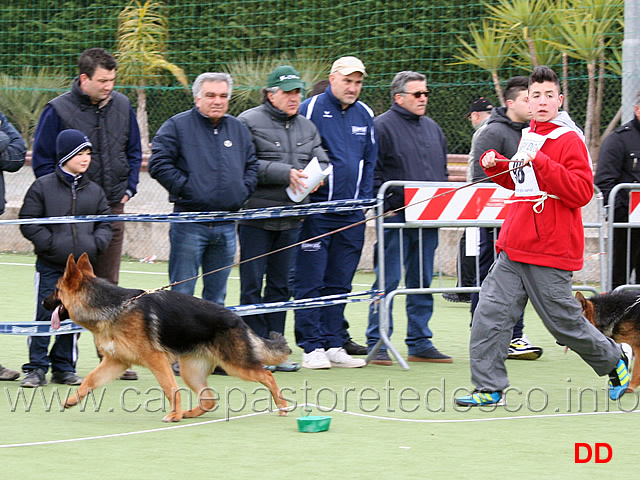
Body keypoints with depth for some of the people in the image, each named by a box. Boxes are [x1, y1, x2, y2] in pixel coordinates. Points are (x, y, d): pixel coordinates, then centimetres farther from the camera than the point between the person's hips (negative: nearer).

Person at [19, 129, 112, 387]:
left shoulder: (94, 191, 11)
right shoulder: (42, 186, -2)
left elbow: (105, 222, 15)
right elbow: (29, 222, -4)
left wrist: (96, 244, -4)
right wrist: (51, 244, -13)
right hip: (50, 266, -4)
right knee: (45, 315, -6)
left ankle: (64, 368, 17)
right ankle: (36, 368, 1)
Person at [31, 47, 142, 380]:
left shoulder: (121, 106, 5)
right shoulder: (58, 111, -9)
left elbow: (134, 151, 18)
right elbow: (42, 162, -4)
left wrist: (128, 188, 7)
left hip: (112, 209, 4)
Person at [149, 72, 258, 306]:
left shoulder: (239, 129, 14)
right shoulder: (177, 126, -2)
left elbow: (252, 165, 20)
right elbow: (159, 164, -8)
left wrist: (243, 190, 3)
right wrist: (185, 188, -14)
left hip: (226, 226, 5)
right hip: (189, 225, -5)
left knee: (217, 296, 12)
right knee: (181, 293, -4)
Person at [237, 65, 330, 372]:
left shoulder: (307, 127, 15)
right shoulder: (249, 122, -4)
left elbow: (322, 162, 11)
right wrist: (285, 174, -19)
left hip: (291, 219, 6)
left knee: (281, 285, 9)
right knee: (252, 285, -3)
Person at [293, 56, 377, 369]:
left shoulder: (365, 115, 12)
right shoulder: (311, 110, -5)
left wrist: (364, 200, 9)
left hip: (351, 213, 5)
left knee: (339, 282, 8)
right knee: (310, 282, -4)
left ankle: (334, 345, 12)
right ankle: (312, 346, -2)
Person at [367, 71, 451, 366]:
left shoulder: (432, 128, 18)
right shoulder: (383, 127, -5)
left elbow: (443, 172, 25)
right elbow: (372, 173, -9)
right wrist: (386, 205, -14)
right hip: (396, 218, -7)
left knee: (422, 283, 9)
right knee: (388, 281, -6)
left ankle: (420, 343, 14)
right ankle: (377, 344, -3)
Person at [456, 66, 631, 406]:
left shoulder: (569, 139, -9)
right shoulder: (529, 136, 15)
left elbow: (582, 193, -19)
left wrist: (540, 163, -25)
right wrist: (494, 164, 12)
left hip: (549, 252, -7)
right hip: (514, 249, 7)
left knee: (564, 321, 3)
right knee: (490, 311, -4)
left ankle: (615, 361, 27)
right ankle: (489, 389, 0)